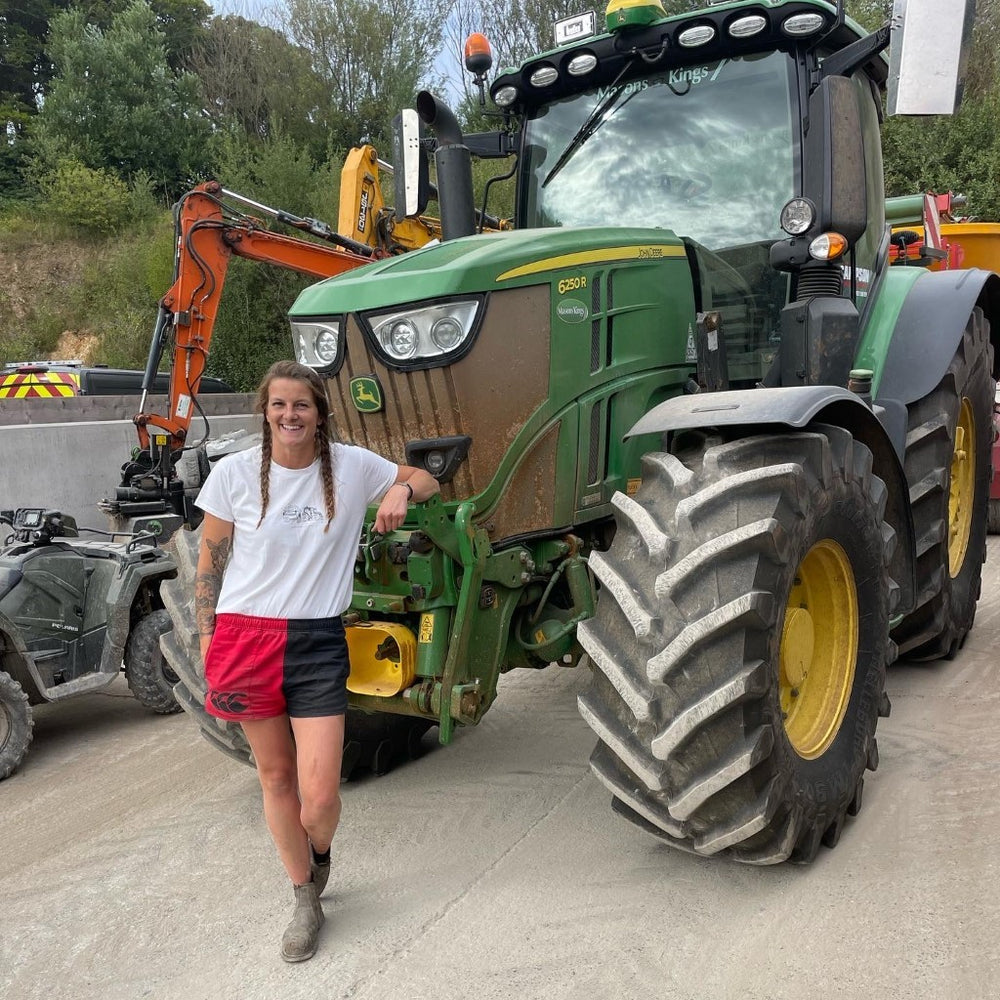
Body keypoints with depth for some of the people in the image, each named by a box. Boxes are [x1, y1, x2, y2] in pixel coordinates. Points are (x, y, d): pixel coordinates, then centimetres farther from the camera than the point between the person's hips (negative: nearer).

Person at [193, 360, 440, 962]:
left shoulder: (352, 465, -2)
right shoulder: (234, 474, -2)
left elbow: (426, 481, 12)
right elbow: (210, 565, 7)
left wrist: (401, 489, -11)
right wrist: (208, 641, 5)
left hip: (318, 642, -1)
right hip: (246, 636, 1)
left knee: (320, 796, -5)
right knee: (275, 777, 11)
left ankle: (320, 856, 32)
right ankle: (306, 901, 31)